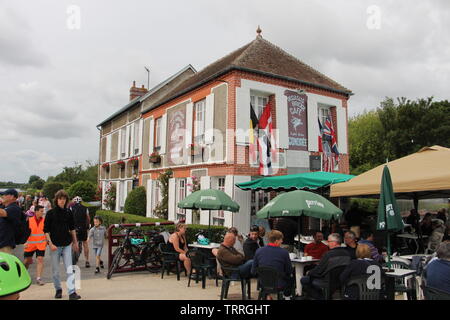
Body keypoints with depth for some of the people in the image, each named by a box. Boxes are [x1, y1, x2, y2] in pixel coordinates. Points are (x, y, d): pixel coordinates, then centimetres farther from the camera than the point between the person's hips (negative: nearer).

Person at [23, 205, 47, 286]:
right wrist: (25, 242, -11)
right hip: (30, 244, -1)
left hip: (41, 244, 1)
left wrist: (47, 241, 10)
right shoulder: (29, 220, -8)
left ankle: (38, 278, -4)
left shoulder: (44, 220, -1)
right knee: (27, 261, 13)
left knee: (40, 259, -10)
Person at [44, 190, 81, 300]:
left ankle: (72, 292, -2)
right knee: (55, 270, 10)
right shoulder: (50, 213, -5)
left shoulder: (68, 213, 4)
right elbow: (46, 230, -4)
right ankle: (58, 290, 28)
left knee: (69, 269, -2)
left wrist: (75, 242, 13)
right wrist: (50, 243, -12)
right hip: (55, 245, -2)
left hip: (67, 244, 2)